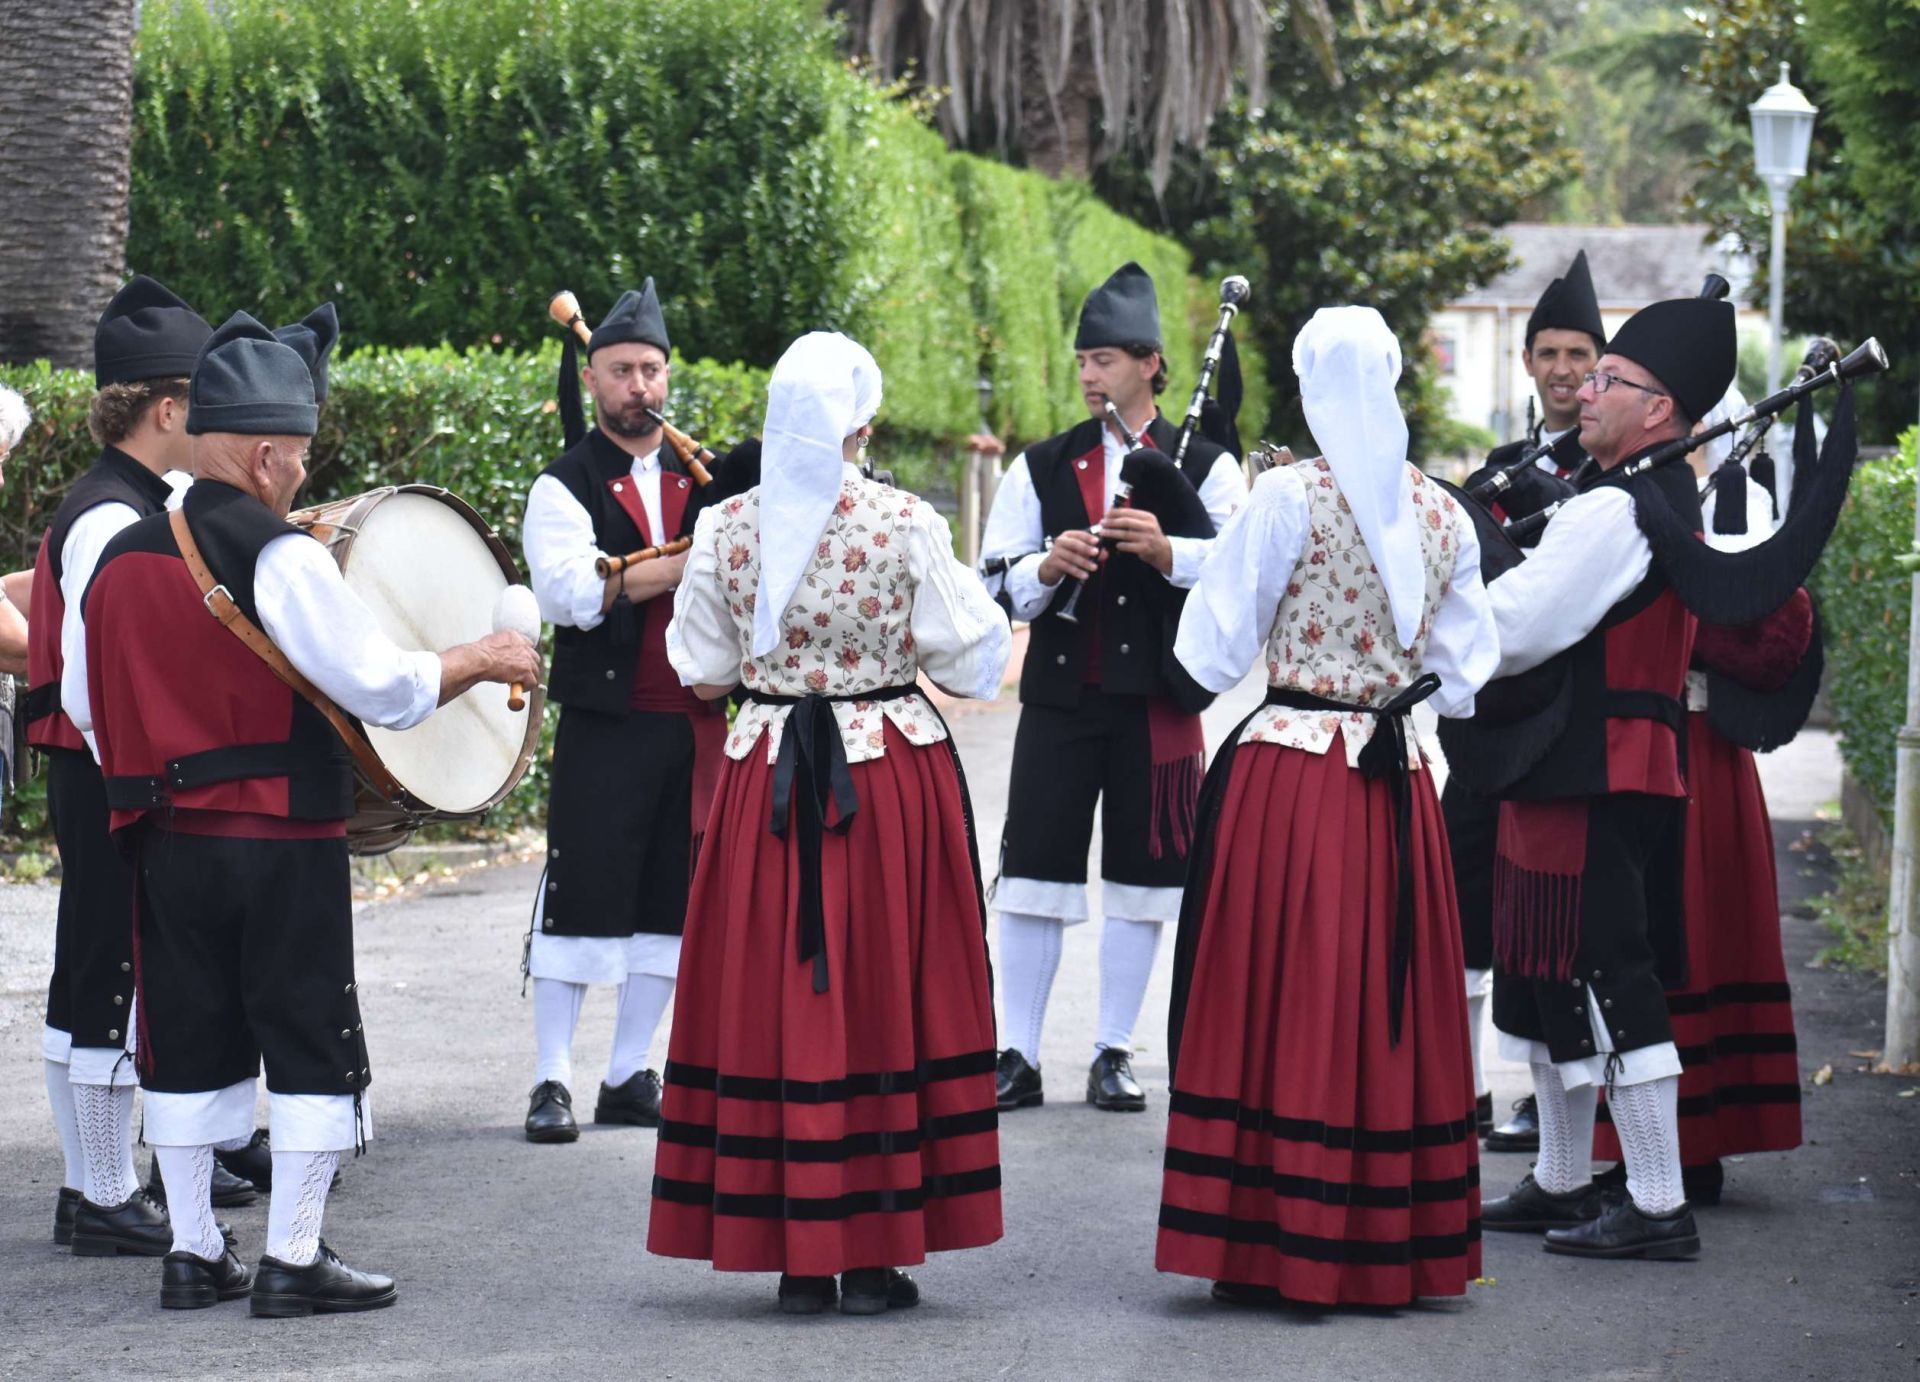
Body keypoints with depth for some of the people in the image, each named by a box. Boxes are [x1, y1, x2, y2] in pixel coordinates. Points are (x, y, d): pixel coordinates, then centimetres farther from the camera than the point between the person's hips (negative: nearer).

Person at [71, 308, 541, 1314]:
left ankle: (193, 1253, 17)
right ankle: (293, 1260, 3)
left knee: (188, 1046, 13)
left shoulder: (121, 558, 6)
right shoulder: (278, 556, -14)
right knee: (310, 1043, 3)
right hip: (282, 842, -6)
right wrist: (481, 659, -1)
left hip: (167, 841, 6)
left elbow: (83, 703, 15)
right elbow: (384, 686, -16)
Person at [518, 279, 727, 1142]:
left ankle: (628, 1079, 15)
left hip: (695, 726, 5)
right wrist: (681, 568, -19)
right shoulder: (565, 486, -1)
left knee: (669, 907, 7)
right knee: (581, 900, -4)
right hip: (604, 724, -5)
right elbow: (568, 591, -16)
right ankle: (552, 1082, 2)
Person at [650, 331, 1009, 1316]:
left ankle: (797, 1259, 9)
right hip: (892, 775, -2)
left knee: (772, 997, 7)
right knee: (882, 993, 5)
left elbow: (701, 673, 5)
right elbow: (965, 661, -5)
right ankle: (874, 1258, 6)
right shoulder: (906, 525, -9)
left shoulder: (724, 528, -2)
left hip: (765, 781, 2)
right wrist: (974, 599, 14)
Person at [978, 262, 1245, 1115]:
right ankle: (1019, 1058, 5)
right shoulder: (1042, 467, 11)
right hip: (1060, 693, 1)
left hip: (1158, 700, -1)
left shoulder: (1205, 467, 5)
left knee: (1141, 880, 4)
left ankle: (1114, 1055, 14)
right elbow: (998, 585, 6)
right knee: (1035, 874, -2)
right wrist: (1047, 568, -14)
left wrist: (1167, 552, -22)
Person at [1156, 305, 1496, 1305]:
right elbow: (1462, 680, 8)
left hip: (1288, 773, -4)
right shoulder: (1442, 514, 5)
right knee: (1388, 1007, 10)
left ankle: (1271, 1248, 2)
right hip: (1396, 784, 4)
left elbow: (1211, 657, -6)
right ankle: (1386, 1252, 14)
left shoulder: (1288, 496, -9)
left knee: (1280, 1000, 1)